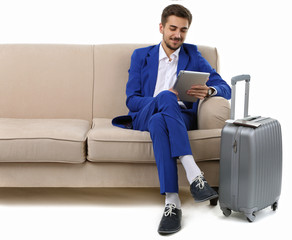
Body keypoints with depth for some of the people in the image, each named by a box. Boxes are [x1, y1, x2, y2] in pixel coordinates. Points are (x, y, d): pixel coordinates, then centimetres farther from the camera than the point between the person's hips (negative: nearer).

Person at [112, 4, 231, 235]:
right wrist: (161, 99, -16)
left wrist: (209, 91, -18)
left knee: (158, 122, -37)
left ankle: (172, 202, -46)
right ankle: (194, 174, -47)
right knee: (166, 97, -36)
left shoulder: (193, 55, 17)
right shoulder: (141, 56, 16)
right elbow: (131, 100, 5)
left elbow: (225, 89, 8)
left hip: (181, 117, 0)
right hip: (144, 116, 0)